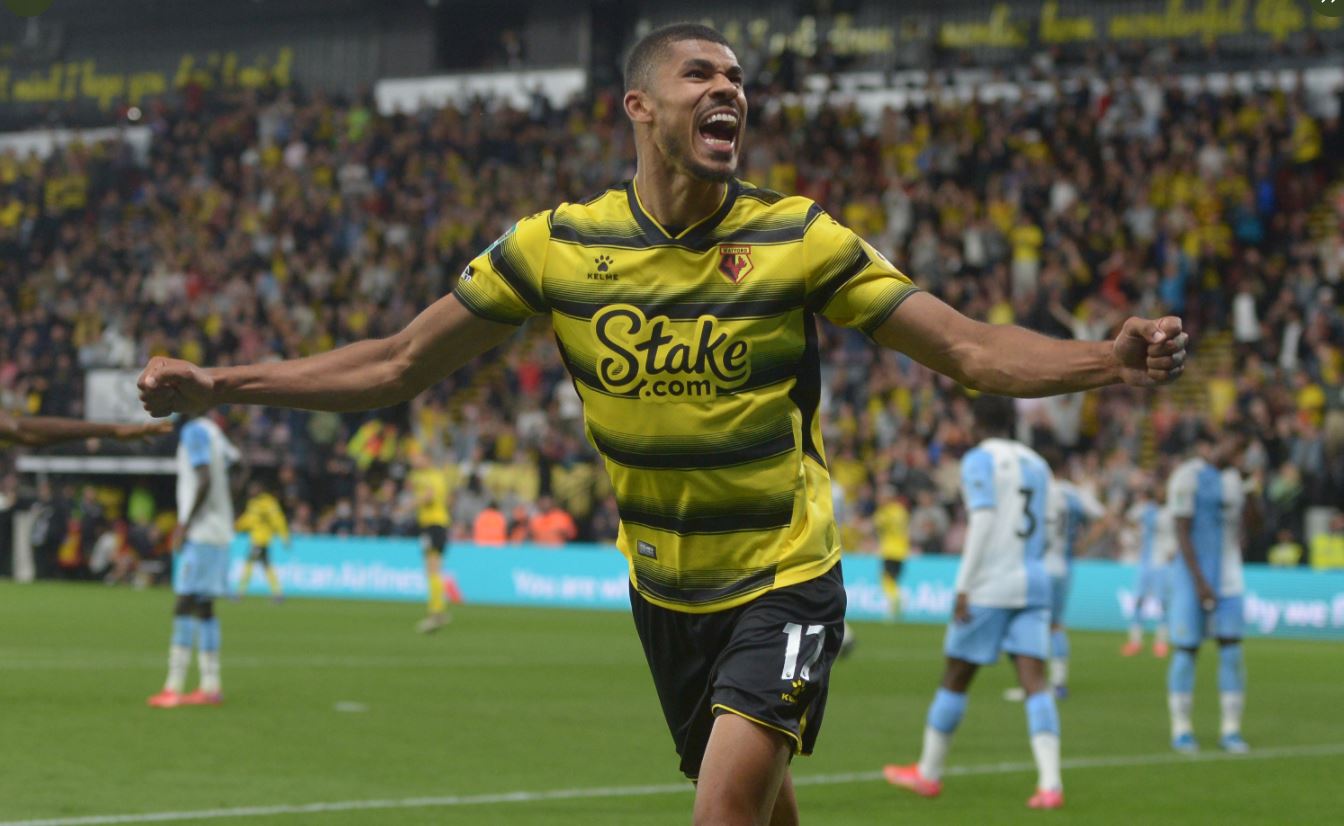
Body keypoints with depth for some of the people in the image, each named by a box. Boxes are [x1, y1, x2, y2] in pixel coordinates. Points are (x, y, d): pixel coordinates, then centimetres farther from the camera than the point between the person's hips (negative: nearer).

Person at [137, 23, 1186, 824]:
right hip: (665, 590, 3)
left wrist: (1111, 359, -29)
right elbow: (401, 364, 1)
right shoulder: (557, 245, -6)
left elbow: (973, 349, -12)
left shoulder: (799, 240, -11)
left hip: (784, 583, -3)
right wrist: (217, 383, -5)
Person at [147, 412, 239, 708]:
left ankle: (174, 687, -16)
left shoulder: (194, 431, -11)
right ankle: (210, 686, 13)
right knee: (203, 608, 12)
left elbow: (205, 481, -20)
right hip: (218, 532, 10)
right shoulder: (212, 431, 17)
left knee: (184, 607, -12)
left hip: (200, 532, -10)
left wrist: (185, 525, -16)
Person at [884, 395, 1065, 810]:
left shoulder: (979, 460, -5)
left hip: (988, 585, -5)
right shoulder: (1037, 464, 14)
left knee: (955, 678, 8)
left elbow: (983, 521, -16)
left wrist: (963, 586, -16)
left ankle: (929, 772, 20)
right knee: (1035, 683, -3)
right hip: (1032, 584, 5)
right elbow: (1043, 531, 17)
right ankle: (1050, 783, -17)